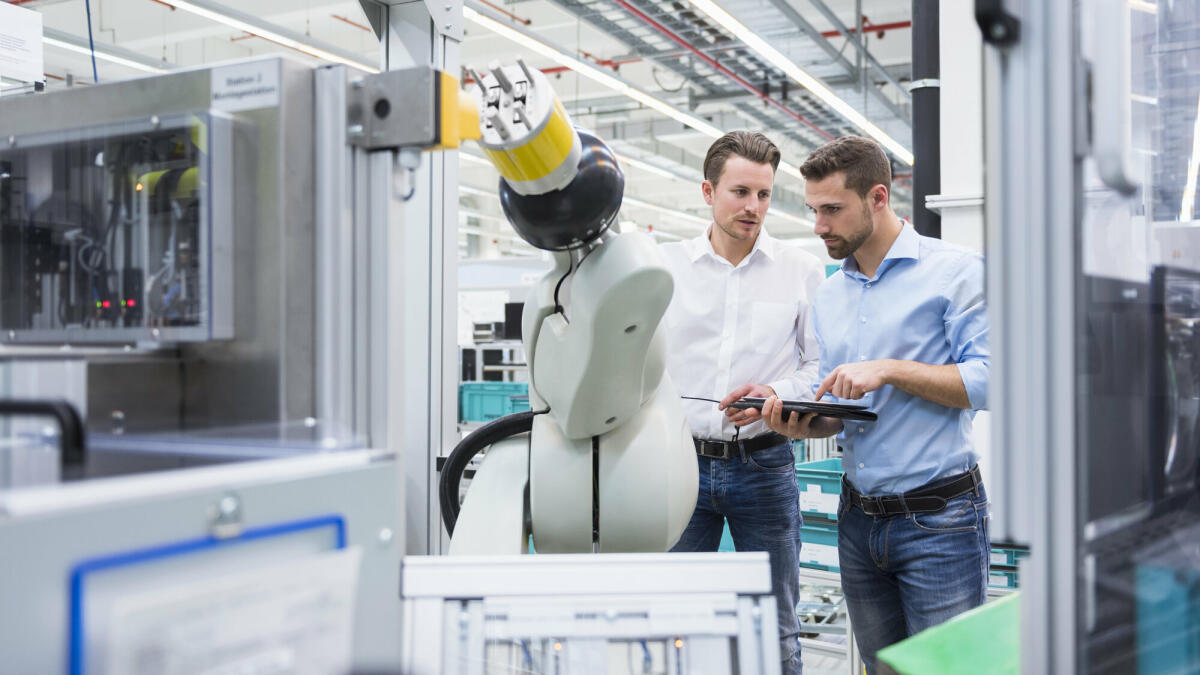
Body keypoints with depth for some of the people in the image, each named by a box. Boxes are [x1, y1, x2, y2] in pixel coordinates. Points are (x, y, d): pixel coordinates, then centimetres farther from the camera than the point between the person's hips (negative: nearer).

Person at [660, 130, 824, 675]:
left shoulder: (803, 271, 3)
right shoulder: (663, 266, 4)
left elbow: (823, 366, 5)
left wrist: (777, 393, -13)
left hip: (764, 463, 0)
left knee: (775, 630, 8)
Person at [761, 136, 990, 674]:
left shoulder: (954, 271, -7)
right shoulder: (828, 296, 13)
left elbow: (989, 380, -17)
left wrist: (889, 370, -20)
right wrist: (804, 424, -4)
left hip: (938, 519, -6)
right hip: (858, 518, 6)